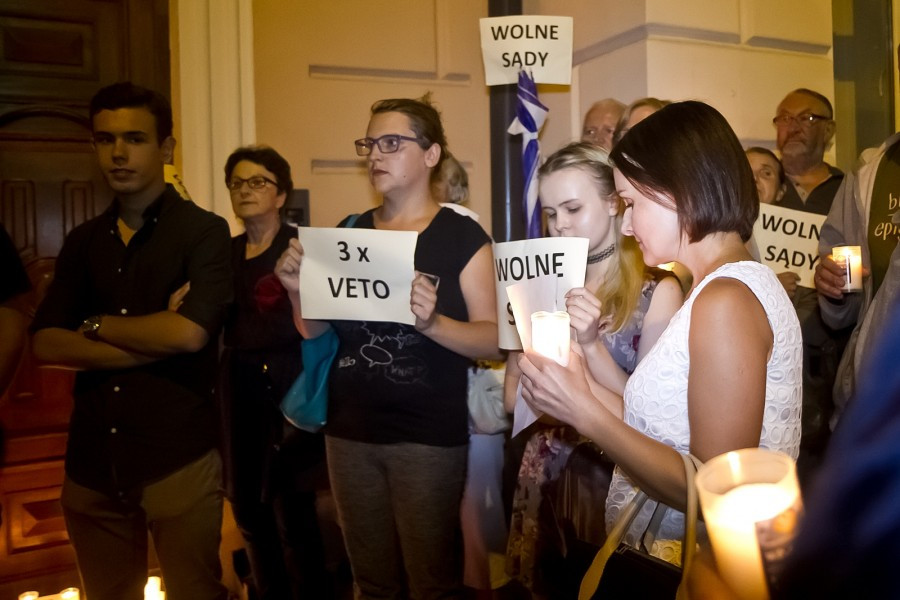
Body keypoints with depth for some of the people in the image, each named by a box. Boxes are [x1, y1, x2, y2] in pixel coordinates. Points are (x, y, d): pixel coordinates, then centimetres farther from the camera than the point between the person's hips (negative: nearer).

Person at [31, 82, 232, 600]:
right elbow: (47, 345, -1)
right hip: (91, 464, 5)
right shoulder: (82, 242, 9)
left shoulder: (204, 231, -7)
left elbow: (190, 333, -20)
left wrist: (95, 325, -5)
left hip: (178, 458, -5)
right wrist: (154, 340, -13)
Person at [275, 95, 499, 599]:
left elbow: (493, 340, -11)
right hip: (349, 429, 5)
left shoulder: (462, 236, -8)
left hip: (428, 435, -5)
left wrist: (432, 321, -27)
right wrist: (298, 289, -8)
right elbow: (315, 329, 11)